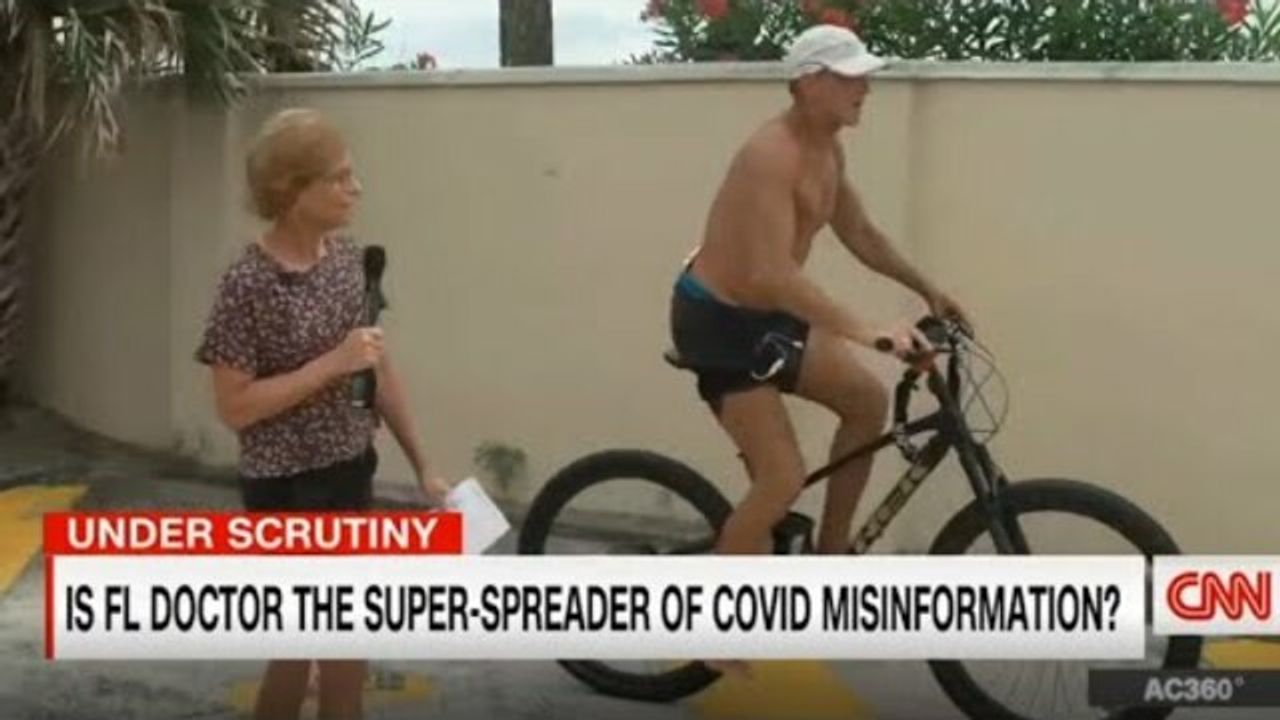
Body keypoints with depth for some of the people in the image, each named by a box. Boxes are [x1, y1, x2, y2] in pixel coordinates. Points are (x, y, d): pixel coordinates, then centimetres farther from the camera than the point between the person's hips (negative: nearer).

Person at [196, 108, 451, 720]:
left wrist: (422, 466, 9)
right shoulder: (249, 283, -19)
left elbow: (379, 368, 8)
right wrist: (332, 363, -23)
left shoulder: (347, 257, 0)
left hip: (350, 471, 6)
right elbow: (234, 407, -18)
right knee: (301, 642, 6)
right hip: (284, 487, -6)